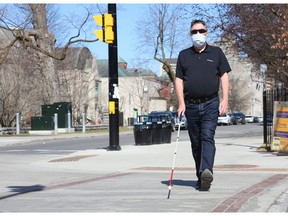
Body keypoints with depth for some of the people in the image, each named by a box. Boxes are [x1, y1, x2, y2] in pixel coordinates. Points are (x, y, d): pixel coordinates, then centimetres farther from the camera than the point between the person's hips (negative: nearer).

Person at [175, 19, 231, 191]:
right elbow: (179, 80, 8)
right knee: (196, 142, 6)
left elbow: (224, 76, 6)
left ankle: (207, 171, -33)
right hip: (191, 105, 3)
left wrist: (225, 100, -5)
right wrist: (181, 103, -3)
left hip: (211, 104, -2)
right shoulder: (184, 55, 12)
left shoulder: (216, 52, 9)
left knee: (207, 137, -18)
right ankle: (201, 178, 13)